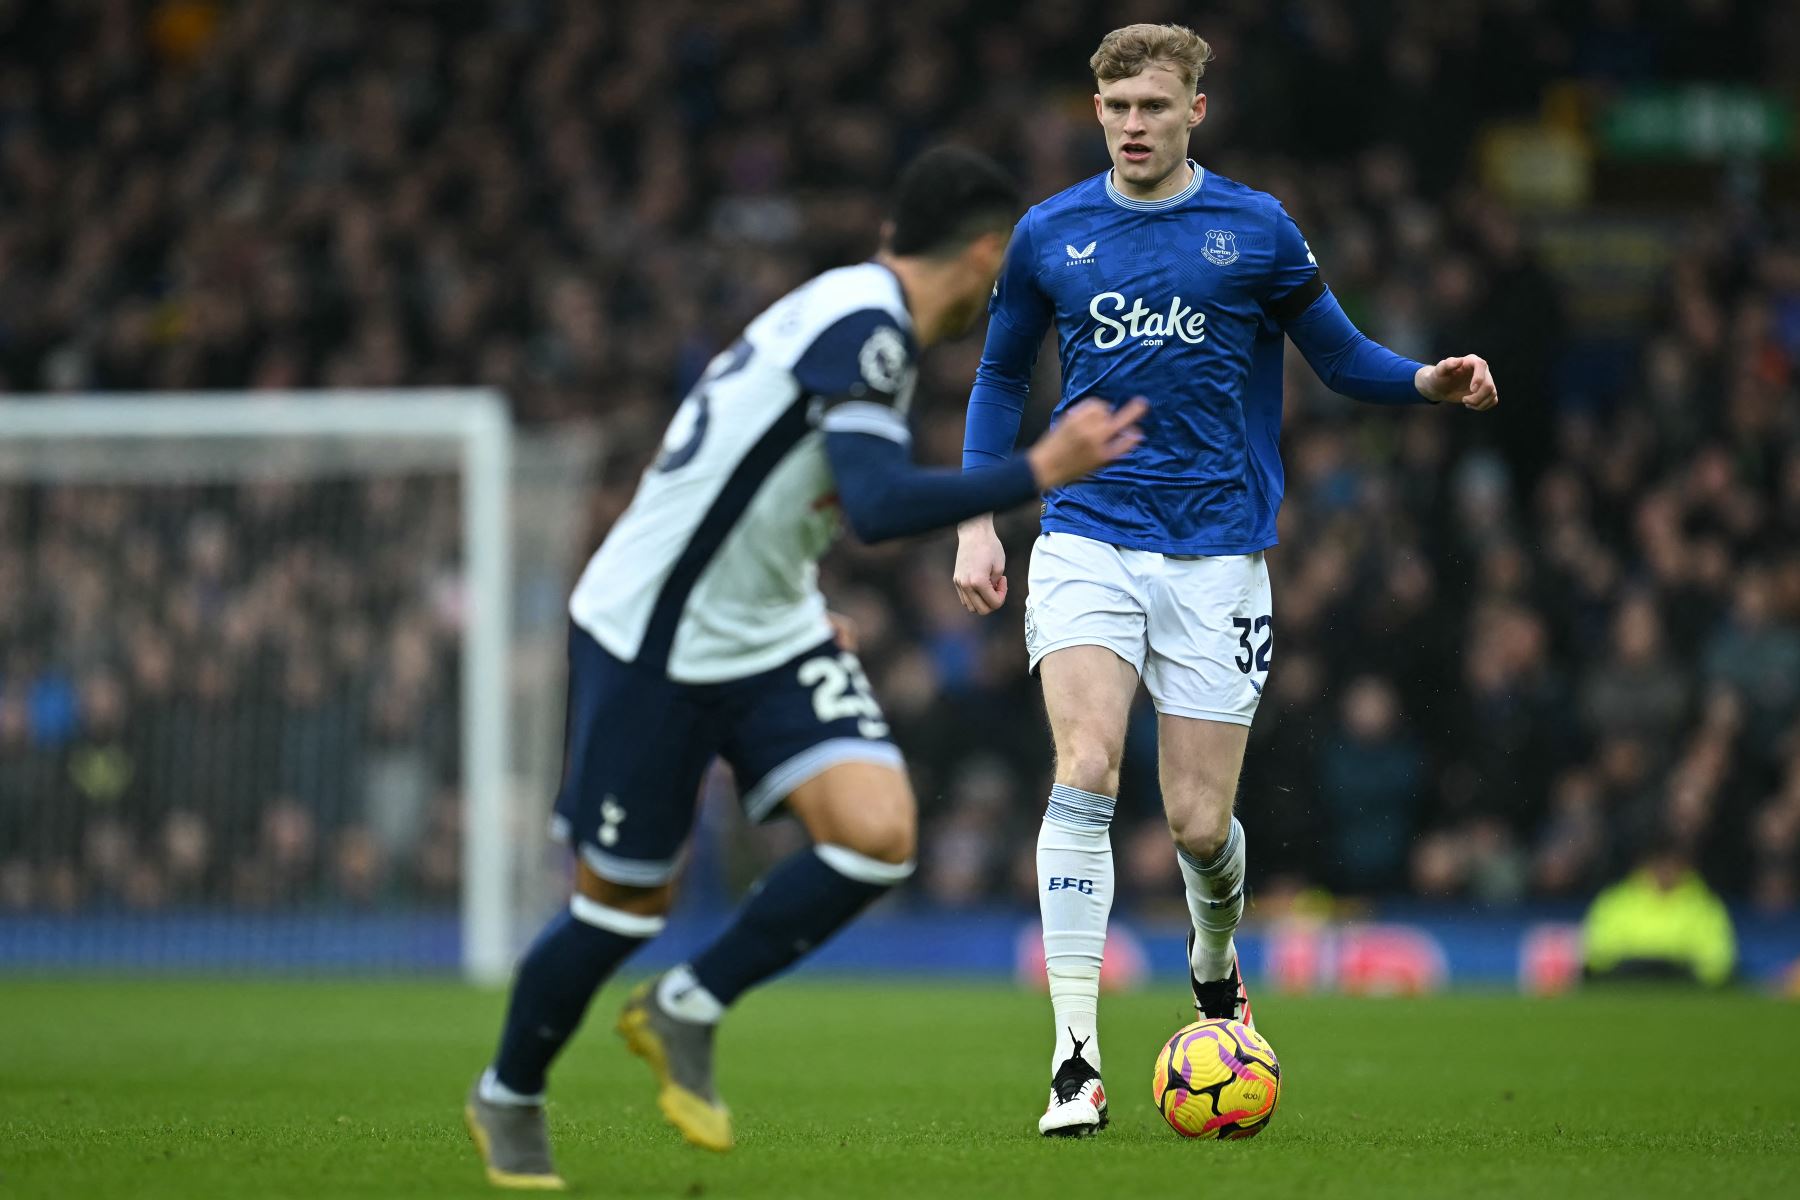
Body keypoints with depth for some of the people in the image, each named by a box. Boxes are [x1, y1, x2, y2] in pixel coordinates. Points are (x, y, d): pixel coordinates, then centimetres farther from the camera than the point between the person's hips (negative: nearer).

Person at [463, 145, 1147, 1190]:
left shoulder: (871, 322, 8)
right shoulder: (861, 325, -22)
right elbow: (879, 505, -34)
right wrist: (1039, 474, -32)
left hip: (769, 635, 8)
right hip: (653, 642, -8)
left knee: (879, 833, -13)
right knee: (623, 905, 3)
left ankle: (686, 1011, 5)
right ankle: (509, 1098, 28)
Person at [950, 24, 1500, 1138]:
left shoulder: (1256, 229, 3)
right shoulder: (1050, 234, 6)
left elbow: (1341, 354, 10)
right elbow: (1001, 377, 18)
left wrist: (1430, 380, -11)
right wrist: (978, 520, 9)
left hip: (1217, 554, 0)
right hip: (1086, 537, 0)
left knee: (1199, 824, 0)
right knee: (1086, 771, -20)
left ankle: (1216, 965, 37)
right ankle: (1076, 1064, -20)